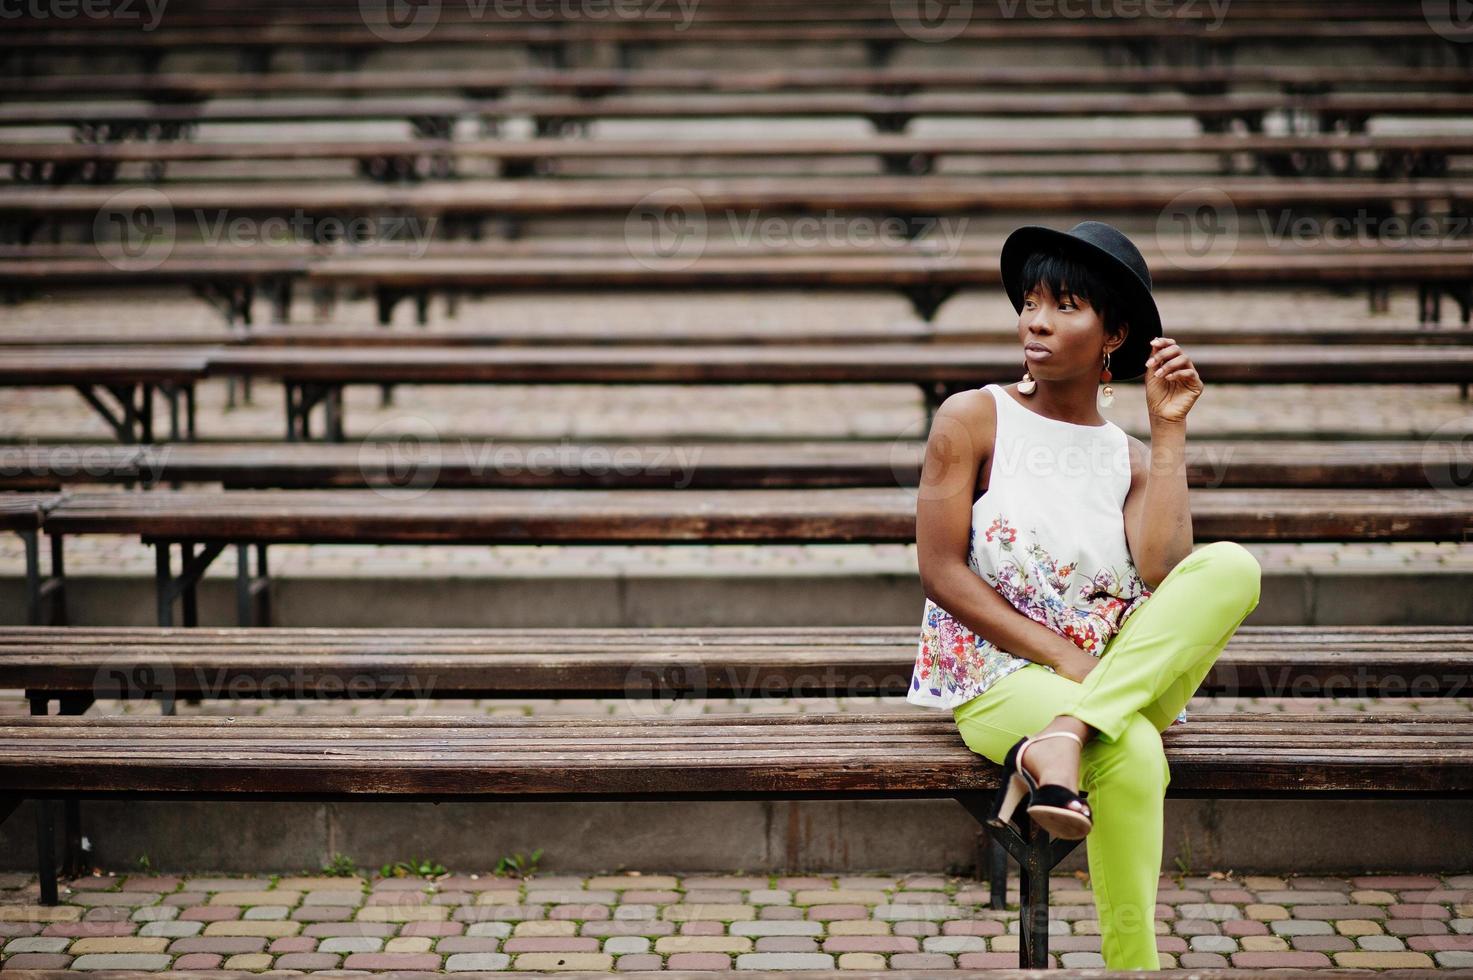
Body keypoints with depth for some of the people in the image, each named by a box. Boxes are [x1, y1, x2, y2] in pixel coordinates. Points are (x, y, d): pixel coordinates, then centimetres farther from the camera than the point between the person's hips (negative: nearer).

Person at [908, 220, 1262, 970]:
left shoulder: (1130, 457, 13)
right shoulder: (974, 418, 3)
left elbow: (1164, 572, -7)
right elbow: (941, 571, -5)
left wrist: (1168, 429, -3)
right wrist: (1061, 656, -13)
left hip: (1121, 678, 4)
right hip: (998, 673, -4)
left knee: (1232, 565, -24)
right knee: (1131, 754, -37)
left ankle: (1061, 740, -35)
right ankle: (1132, 963, -26)